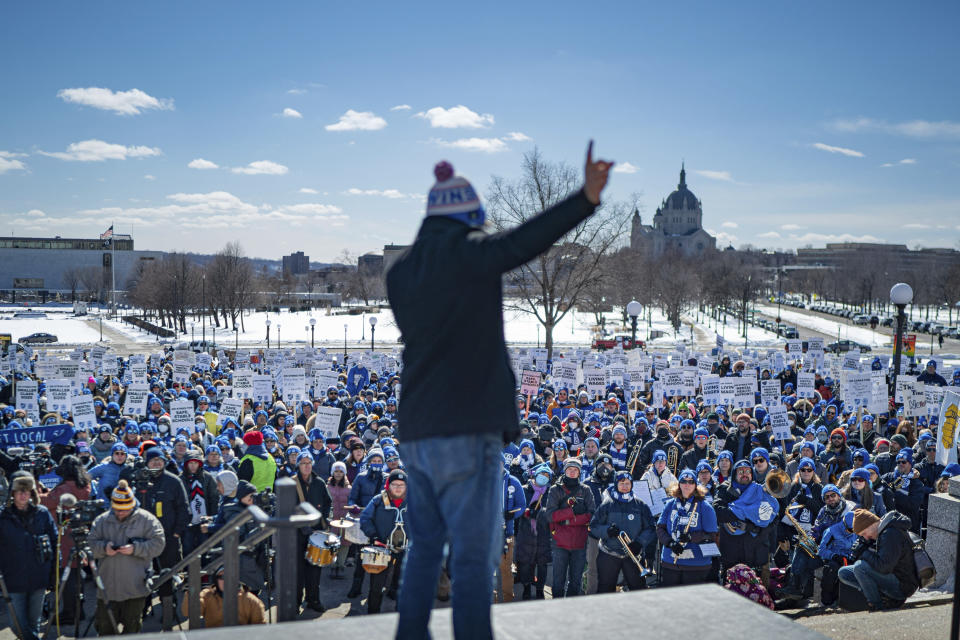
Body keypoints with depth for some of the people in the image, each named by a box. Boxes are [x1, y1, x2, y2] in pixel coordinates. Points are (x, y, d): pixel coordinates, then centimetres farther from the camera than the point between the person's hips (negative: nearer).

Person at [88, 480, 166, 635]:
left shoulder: (146, 519, -2)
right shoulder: (101, 520, 8)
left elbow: (158, 544, -6)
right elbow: (91, 543, 7)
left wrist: (135, 549, -17)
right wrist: (104, 548, -13)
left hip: (135, 587, -3)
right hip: (107, 587, 3)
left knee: (132, 628, 7)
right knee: (104, 626, 11)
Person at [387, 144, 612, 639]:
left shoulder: (399, 272, 13)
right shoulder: (468, 252, -7)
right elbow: (523, 242, -25)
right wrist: (586, 198, -36)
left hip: (417, 431, 7)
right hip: (466, 430, -7)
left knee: (425, 545, 20)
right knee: (474, 553, -2)